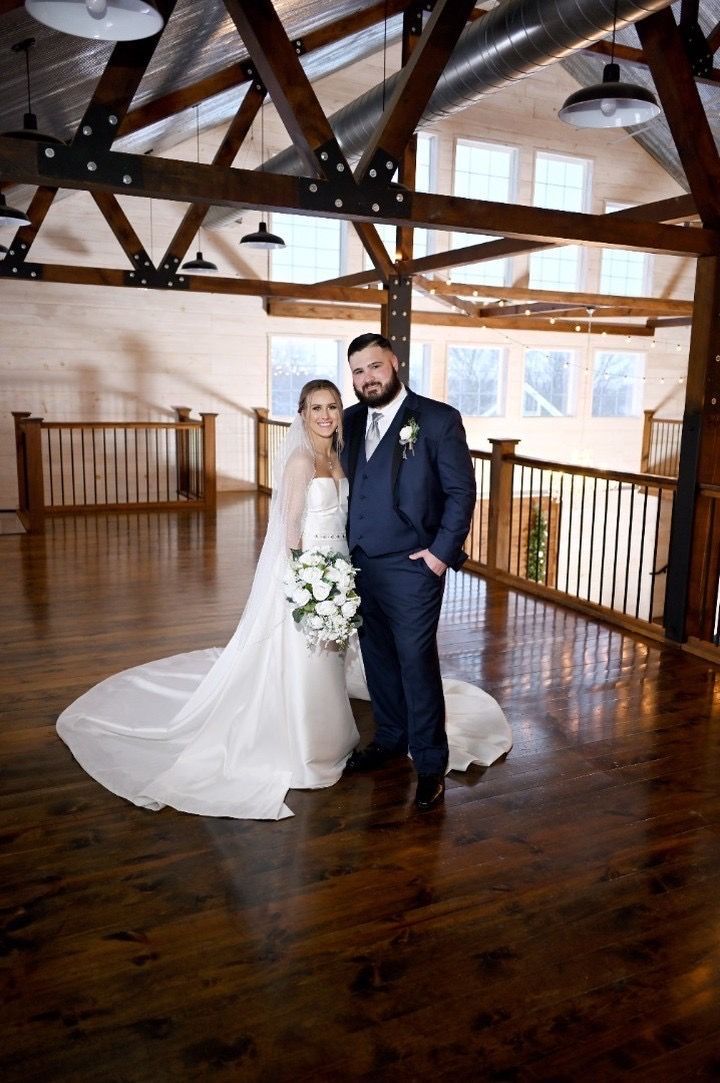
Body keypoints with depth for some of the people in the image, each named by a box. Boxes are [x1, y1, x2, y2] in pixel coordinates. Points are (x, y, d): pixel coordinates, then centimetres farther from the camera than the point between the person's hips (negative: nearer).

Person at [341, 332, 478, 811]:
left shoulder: (438, 418, -7)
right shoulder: (352, 421, 10)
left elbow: (462, 490, -8)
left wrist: (442, 551, -13)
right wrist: (346, 546, 8)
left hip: (411, 568, -6)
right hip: (360, 564, 6)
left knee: (417, 663, 0)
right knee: (378, 659, 16)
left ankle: (430, 763, 14)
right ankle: (390, 739, 35)